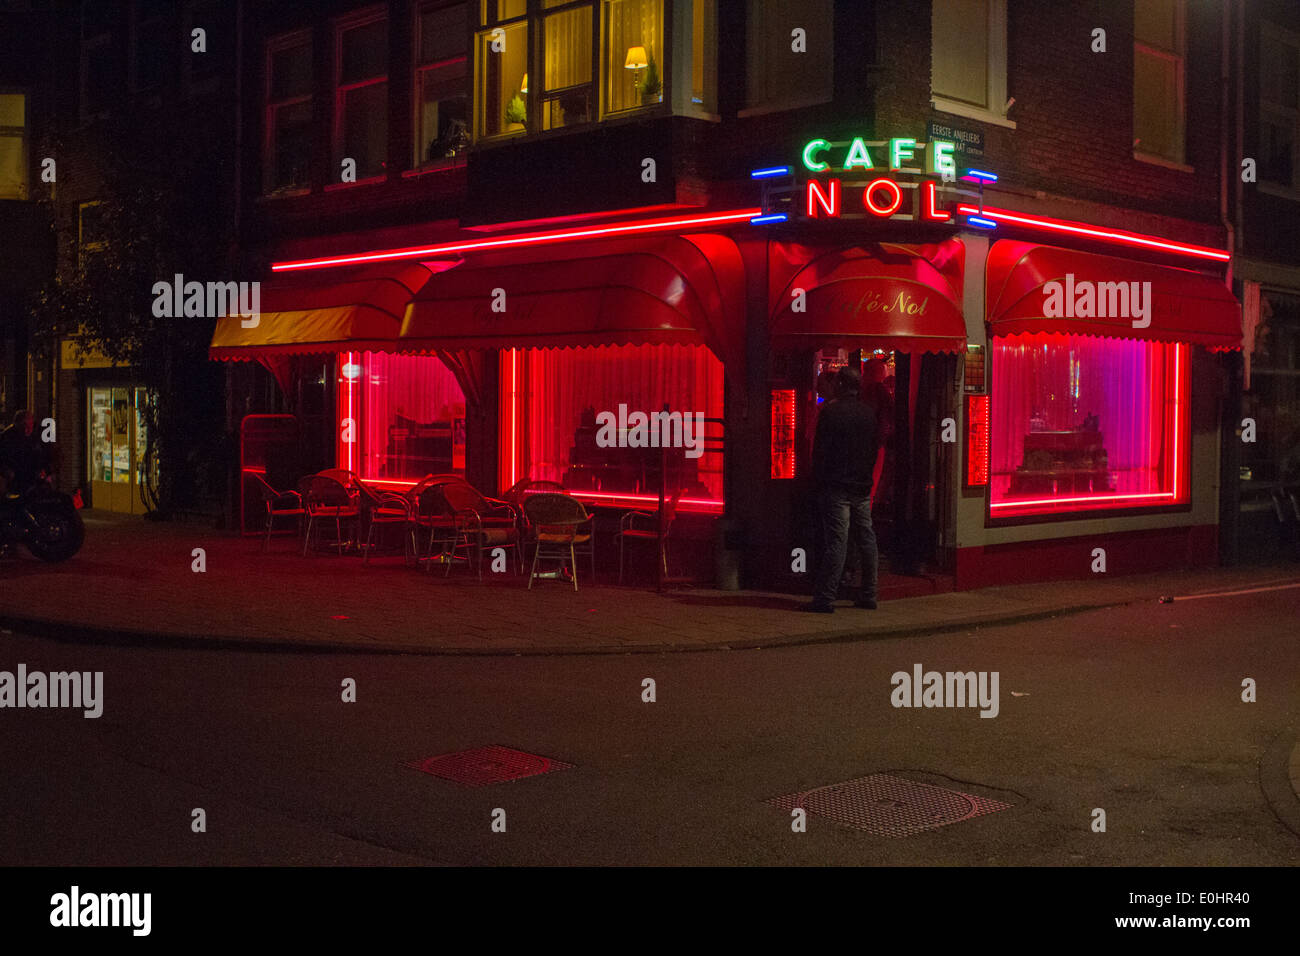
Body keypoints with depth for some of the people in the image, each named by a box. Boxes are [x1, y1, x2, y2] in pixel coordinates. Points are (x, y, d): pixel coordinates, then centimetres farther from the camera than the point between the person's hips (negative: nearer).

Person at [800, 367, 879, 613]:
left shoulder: (830, 411, -8)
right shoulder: (869, 413, 9)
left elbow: (820, 450, -9)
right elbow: (874, 450, 15)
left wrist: (817, 483, -3)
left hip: (836, 486, -5)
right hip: (863, 486, 6)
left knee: (836, 540, -9)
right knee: (866, 539, 10)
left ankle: (825, 598, -8)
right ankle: (868, 595, 15)